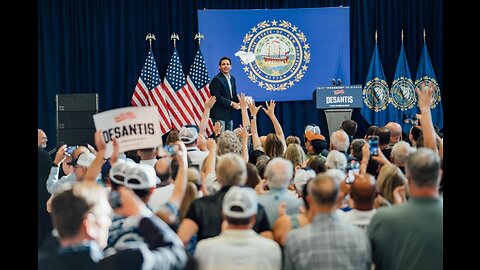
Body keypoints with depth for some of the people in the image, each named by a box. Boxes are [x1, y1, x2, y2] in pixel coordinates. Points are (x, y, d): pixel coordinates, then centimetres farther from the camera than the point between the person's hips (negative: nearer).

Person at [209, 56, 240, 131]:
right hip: (219, 114, -8)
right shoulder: (216, 79, -12)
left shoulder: (232, 78, 14)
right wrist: (231, 103, -18)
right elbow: (217, 97, -18)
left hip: (229, 113, 8)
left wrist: (239, 101, -2)